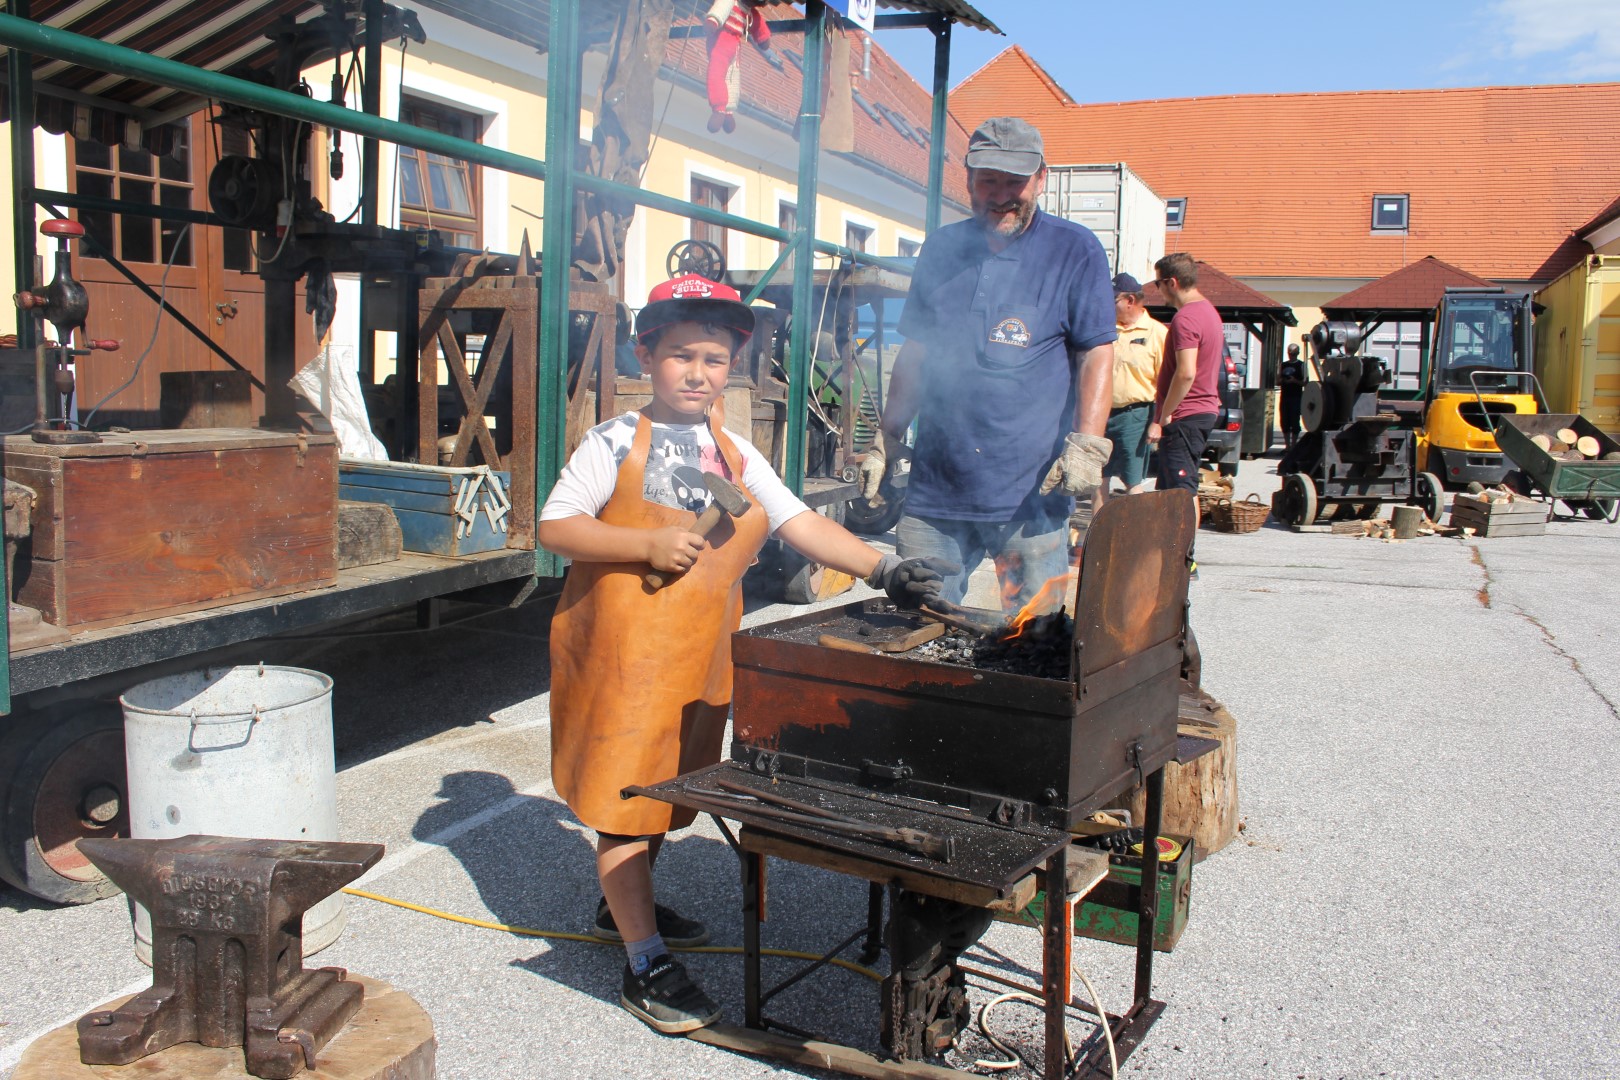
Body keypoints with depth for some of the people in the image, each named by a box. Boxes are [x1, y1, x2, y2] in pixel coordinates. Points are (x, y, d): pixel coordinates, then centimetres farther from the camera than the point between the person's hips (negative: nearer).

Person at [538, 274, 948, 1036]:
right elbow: (554, 525, -10)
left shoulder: (737, 458, 8)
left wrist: (882, 569, -9)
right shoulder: (618, 443, -7)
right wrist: (648, 545, -21)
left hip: (699, 659, 6)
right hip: (624, 651, -6)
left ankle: (624, 904, 42)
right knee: (624, 798, 0)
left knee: (663, 789, 20)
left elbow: (802, 525, 3)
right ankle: (645, 964, 8)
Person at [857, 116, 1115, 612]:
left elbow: (1096, 354, -2)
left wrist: (1086, 446, -15)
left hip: (1031, 495, -3)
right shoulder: (941, 248, 13)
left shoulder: (1075, 251, 1)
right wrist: (886, 440, 15)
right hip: (935, 485, 4)